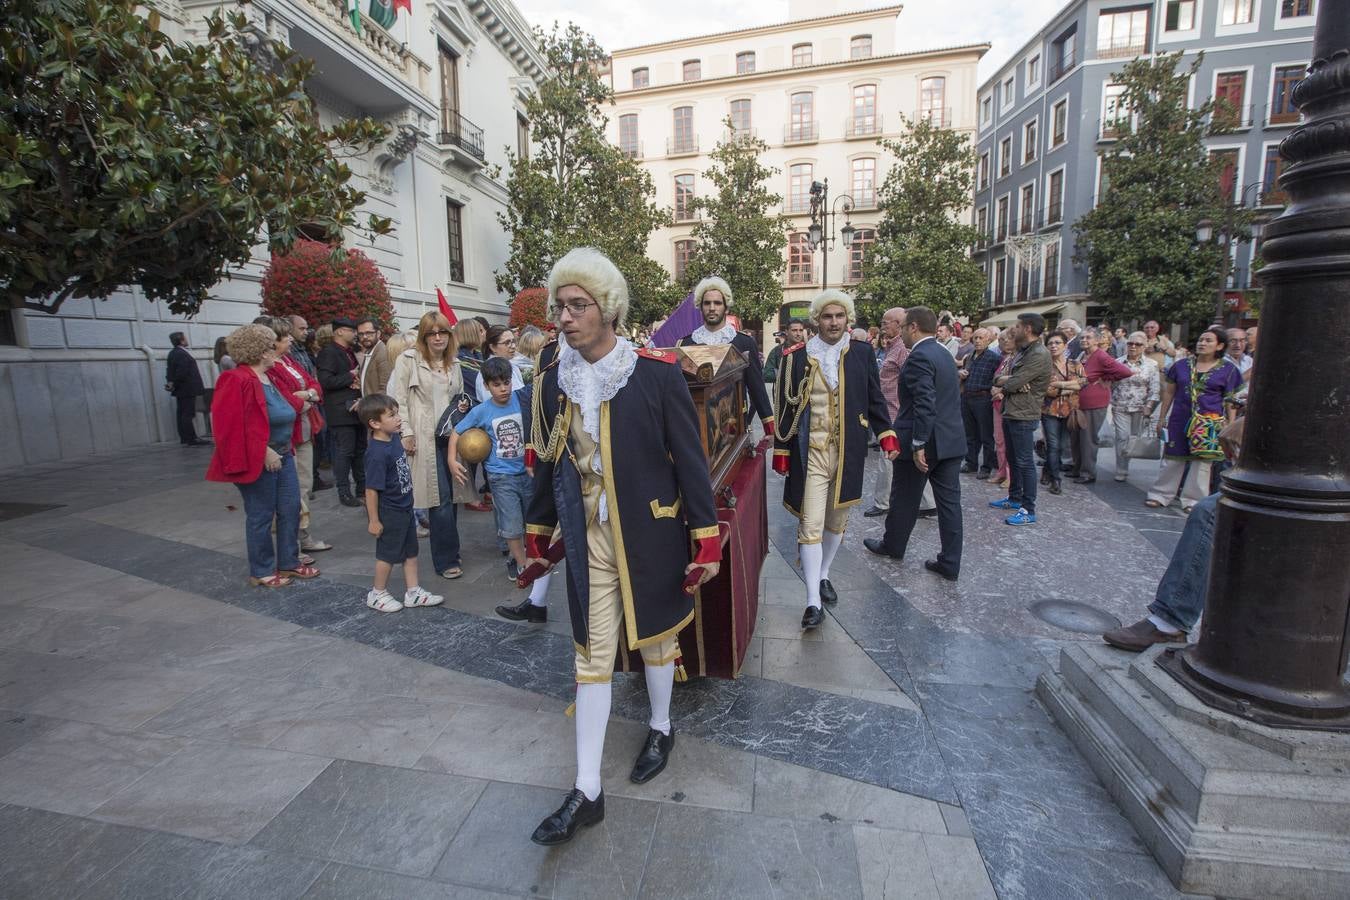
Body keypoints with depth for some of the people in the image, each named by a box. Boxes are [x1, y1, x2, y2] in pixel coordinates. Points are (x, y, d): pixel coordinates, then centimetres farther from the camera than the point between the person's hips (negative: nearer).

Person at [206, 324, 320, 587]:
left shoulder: (271, 377, 11)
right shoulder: (237, 380, -17)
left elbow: (287, 410, 26)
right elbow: (233, 425, -23)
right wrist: (264, 452, -22)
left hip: (283, 456, 9)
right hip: (258, 462, -9)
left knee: (291, 509, 12)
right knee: (261, 516, 4)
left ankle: (289, 563, 25)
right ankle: (262, 572, 18)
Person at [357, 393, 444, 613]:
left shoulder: (394, 438, -4)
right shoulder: (377, 453, -28)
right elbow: (371, 489, -23)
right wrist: (374, 520, -18)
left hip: (405, 507, 9)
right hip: (389, 513, -8)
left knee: (411, 551, 16)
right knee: (388, 554, 9)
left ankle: (413, 592, 29)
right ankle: (377, 594, 30)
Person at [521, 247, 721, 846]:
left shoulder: (657, 372, -13)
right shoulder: (552, 379, -1)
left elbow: (690, 459, -10)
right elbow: (545, 463, 8)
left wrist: (705, 539, -10)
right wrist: (536, 536, 13)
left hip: (650, 538, -2)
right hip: (588, 542, 3)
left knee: (655, 637, 18)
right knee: (592, 657, 9)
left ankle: (661, 727, 46)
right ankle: (587, 792, 23)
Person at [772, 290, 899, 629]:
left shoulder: (862, 353, 4)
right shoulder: (796, 357, -3)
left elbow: (875, 398, 11)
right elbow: (784, 406, 0)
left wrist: (886, 434, 3)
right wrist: (781, 450, -1)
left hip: (849, 452, 3)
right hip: (811, 452, -3)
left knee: (837, 520, 15)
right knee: (810, 524, -7)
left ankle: (823, 576, 36)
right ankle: (813, 601, -3)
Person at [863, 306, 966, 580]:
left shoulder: (919, 357, -17)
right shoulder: (944, 353, 13)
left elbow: (925, 404, -25)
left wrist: (918, 445, -23)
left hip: (925, 441, -8)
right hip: (952, 440, 8)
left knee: (905, 499, 11)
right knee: (949, 501, 9)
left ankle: (893, 545, 30)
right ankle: (950, 563, 14)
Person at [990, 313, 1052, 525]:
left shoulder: (1039, 355, -17)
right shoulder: (1021, 352, 15)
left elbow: (1013, 383, -22)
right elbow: (999, 379, 9)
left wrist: (1002, 382, 0)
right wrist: (1007, 382, -13)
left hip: (1024, 417, -10)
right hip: (1010, 413, 10)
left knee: (1025, 462, -5)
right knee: (1013, 459, 19)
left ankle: (1028, 510, 1)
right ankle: (1015, 498, 32)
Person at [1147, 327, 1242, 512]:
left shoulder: (1228, 370, 1)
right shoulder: (1182, 365, 7)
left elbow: (1231, 401, 2)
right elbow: (1169, 392, 11)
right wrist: (1162, 418, 9)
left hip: (1209, 423, -2)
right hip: (1179, 420, 2)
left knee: (1202, 462, 3)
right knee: (1172, 459, 6)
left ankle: (1193, 500, 12)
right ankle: (1160, 495, 13)